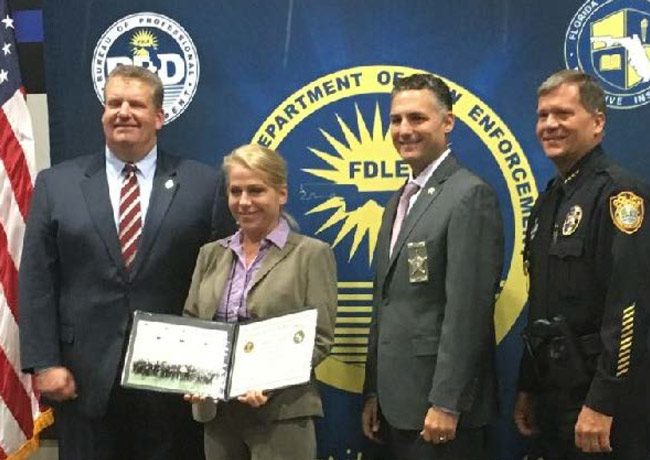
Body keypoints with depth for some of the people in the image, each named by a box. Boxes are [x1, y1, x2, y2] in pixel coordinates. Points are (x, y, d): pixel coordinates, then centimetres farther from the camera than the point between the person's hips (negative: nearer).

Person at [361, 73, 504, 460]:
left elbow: (468, 310, -18)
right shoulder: (400, 202, 15)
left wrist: (445, 403, -20)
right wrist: (373, 392, 14)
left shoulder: (471, 195, -12)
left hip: (441, 402, -8)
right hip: (397, 402, 8)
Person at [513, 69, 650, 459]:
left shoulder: (618, 192, -14)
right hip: (553, 390, 8)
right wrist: (528, 386, 16)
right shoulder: (550, 199, 12)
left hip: (599, 397, -8)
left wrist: (601, 404, -23)